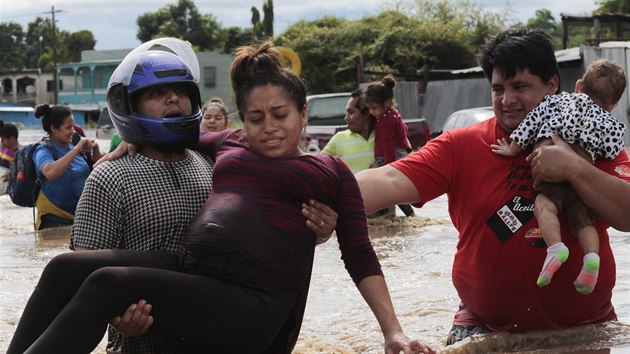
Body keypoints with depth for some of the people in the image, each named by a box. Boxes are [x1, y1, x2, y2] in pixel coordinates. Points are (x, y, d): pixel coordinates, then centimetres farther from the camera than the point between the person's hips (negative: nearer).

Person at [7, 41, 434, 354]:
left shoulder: (331, 171, 12)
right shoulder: (230, 144, 23)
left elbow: (360, 258, 10)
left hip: (250, 307, -6)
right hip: (187, 272, 6)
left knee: (106, 282, -25)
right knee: (66, 268, -16)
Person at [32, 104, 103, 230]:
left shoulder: (72, 145, 2)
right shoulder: (43, 151, -13)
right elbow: (50, 173, -36)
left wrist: (95, 149, -7)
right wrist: (77, 149, -30)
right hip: (55, 220, -6)